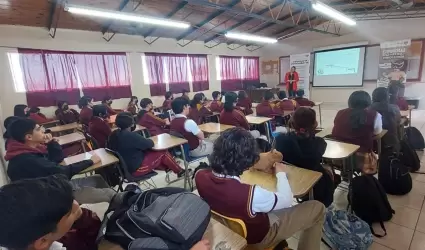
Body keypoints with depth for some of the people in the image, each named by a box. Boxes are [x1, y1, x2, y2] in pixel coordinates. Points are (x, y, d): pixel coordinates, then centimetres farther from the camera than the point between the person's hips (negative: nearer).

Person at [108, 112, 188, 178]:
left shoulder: (114, 134, -3)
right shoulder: (131, 136, -28)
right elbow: (150, 144, -20)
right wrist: (147, 140, 5)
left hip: (124, 167, 8)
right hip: (136, 169, -8)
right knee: (163, 152, 2)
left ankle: (167, 167, 24)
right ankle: (179, 171, 21)